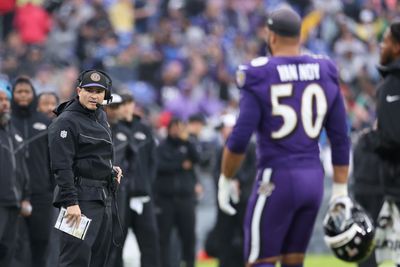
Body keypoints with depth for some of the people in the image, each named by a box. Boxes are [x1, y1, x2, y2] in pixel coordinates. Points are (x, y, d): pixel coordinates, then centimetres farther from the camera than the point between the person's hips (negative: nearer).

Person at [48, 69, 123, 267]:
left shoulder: (101, 117, 15)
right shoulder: (66, 122, -12)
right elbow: (61, 167, -18)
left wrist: (112, 169, 11)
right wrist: (71, 202, -24)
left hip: (104, 196, 9)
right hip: (82, 197, -9)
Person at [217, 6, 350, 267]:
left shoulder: (259, 76, -8)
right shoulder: (325, 74, 6)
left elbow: (240, 138, -12)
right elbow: (341, 138, 7)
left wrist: (226, 179, 2)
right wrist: (340, 190, 13)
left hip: (277, 178, -5)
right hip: (313, 177, 5)